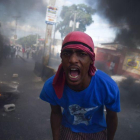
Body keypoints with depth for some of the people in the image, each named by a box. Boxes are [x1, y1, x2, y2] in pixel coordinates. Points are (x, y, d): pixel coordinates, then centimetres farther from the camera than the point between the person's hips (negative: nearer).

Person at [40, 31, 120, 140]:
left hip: (96, 131, 1)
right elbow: (56, 113, -10)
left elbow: (112, 116, -14)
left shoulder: (108, 87, -33)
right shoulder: (51, 86, -29)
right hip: (67, 129, 0)